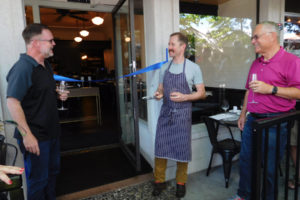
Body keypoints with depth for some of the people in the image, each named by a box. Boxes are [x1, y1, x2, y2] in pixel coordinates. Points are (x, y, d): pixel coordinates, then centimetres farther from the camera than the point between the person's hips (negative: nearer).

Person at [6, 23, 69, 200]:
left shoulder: (46, 65, 9)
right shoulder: (23, 68, -20)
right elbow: (13, 103, -24)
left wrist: (59, 94, 1)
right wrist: (27, 135, -26)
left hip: (52, 131, 9)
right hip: (36, 137, -9)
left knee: (52, 172, 23)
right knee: (38, 180, 9)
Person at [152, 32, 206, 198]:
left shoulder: (193, 68, -4)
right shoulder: (164, 67, 8)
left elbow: (202, 93, -3)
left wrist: (184, 97, -19)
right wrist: (158, 94, -8)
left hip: (183, 113, -3)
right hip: (165, 111, 3)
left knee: (181, 149, 6)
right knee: (160, 147, 4)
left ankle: (181, 182, 27)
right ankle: (159, 181, 24)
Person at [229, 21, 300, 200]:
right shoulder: (256, 63, 14)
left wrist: (271, 89, -23)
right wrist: (243, 114, 18)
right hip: (252, 120, 7)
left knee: (269, 167, 5)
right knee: (246, 160, 16)